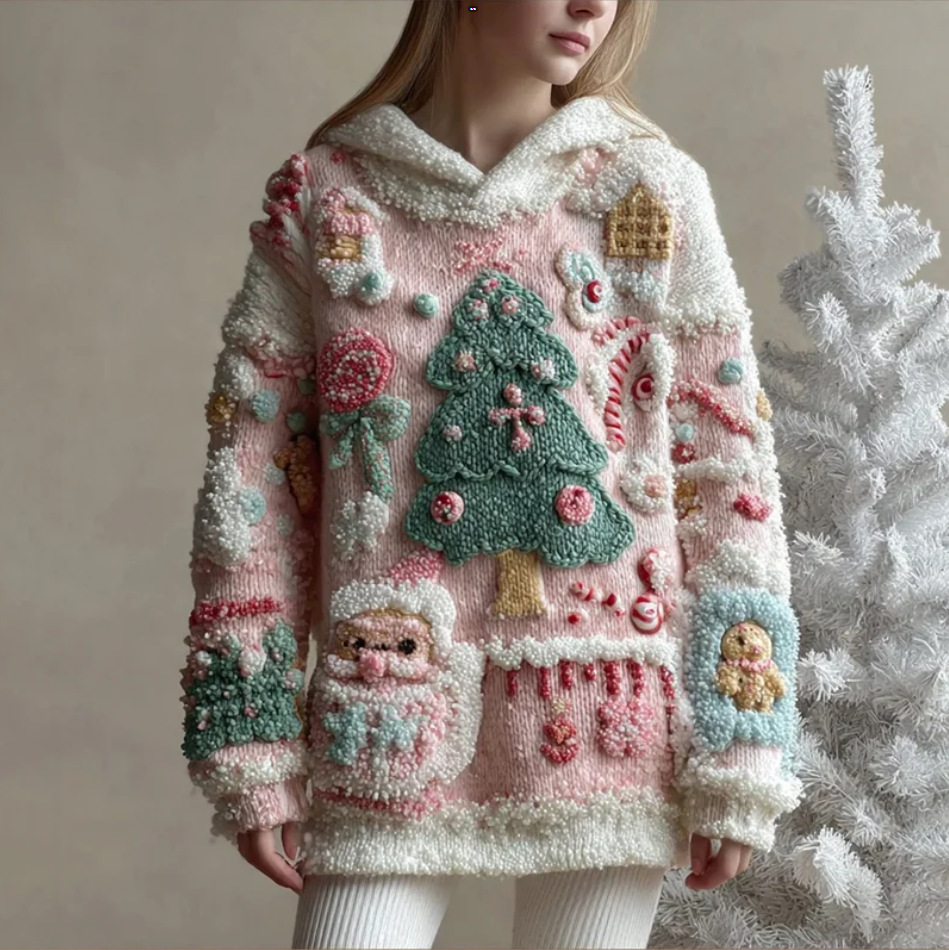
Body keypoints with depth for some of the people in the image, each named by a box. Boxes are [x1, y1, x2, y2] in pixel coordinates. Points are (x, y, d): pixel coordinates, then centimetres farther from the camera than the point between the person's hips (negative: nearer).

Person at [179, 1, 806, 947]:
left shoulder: (656, 194, 3)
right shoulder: (321, 200, 2)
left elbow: (728, 475, 1)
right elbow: (251, 478, 2)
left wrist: (738, 764, -2)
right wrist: (256, 756, -1)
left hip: (611, 728, 1)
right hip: (390, 731, 0)